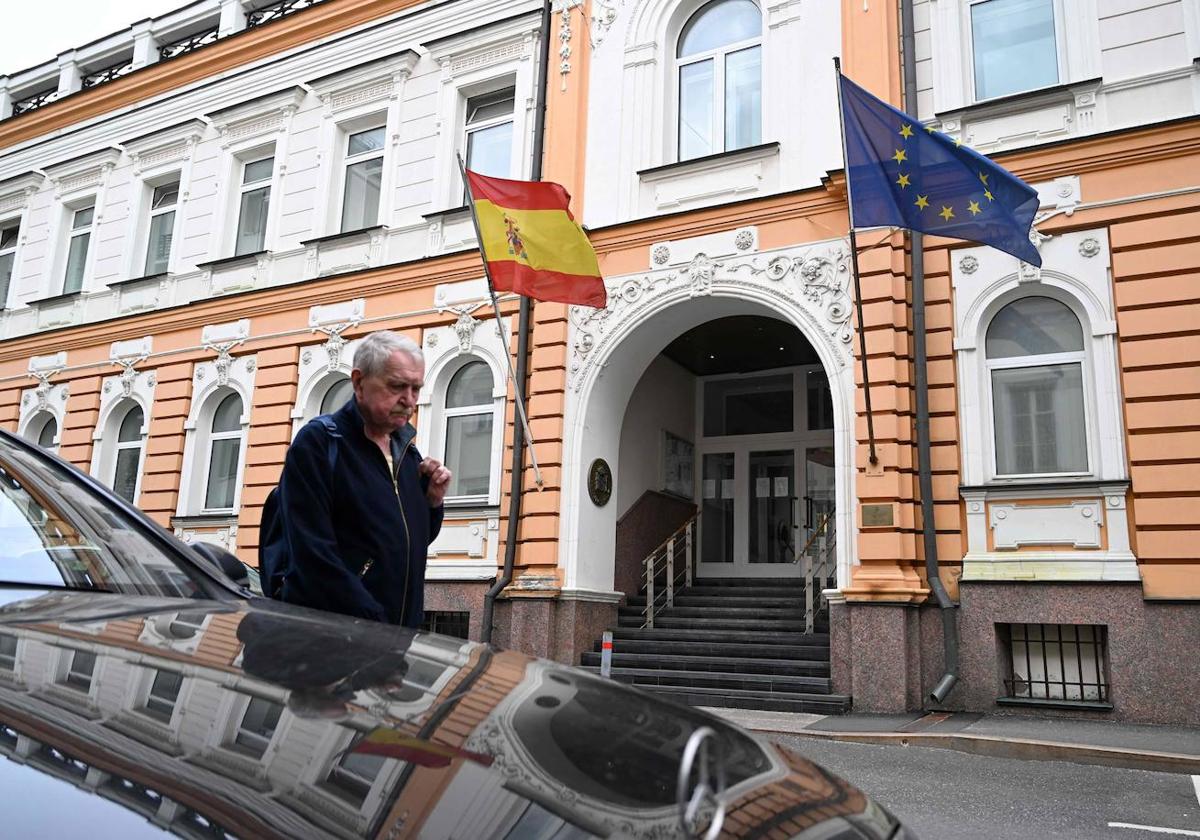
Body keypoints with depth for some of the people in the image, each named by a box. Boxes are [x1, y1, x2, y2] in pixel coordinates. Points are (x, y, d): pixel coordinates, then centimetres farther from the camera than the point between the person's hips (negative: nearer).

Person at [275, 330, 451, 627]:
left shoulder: (407, 451, 10)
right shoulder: (318, 442, -11)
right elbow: (313, 555, -19)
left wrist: (433, 501, 0)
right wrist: (373, 625, -22)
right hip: (328, 632, -6)